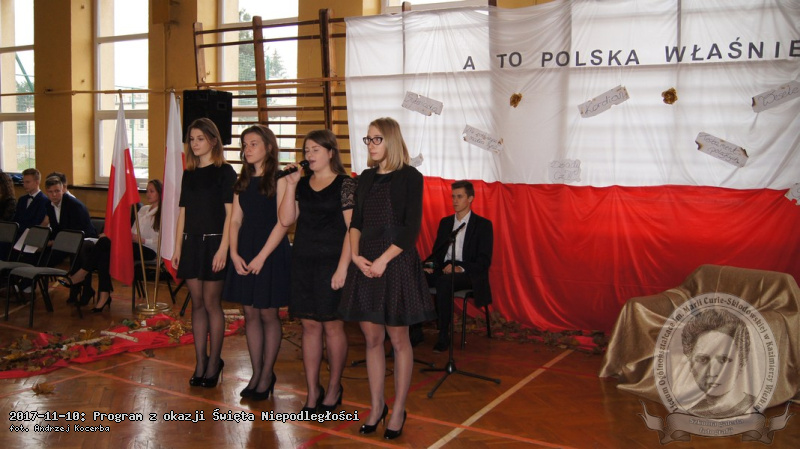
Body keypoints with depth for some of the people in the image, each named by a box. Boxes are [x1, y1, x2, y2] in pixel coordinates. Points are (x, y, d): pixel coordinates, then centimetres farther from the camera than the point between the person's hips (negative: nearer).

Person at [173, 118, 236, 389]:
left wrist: (223, 249, -16)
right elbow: (183, 214, 13)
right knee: (197, 304, 8)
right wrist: (177, 248, 8)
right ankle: (200, 364, 16)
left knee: (211, 304, -1)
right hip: (191, 244, 6)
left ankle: (213, 363, 12)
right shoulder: (189, 174, 13)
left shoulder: (224, 172, -4)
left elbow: (229, 213, -9)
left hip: (213, 243, -6)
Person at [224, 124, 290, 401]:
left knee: (268, 315, 2)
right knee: (250, 314, 9)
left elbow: (282, 223, -12)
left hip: (271, 252, -6)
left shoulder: (278, 179, -6)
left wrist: (261, 256, -16)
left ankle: (267, 375, 14)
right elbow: (235, 220, 9)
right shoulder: (242, 181, 11)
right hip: (244, 252, 6)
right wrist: (234, 254, -5)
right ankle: (256, 373, 20)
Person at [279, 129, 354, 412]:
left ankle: (334, 388, 19)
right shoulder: (302, 184, 11)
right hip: (302, 262, 5)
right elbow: (286, 219, 3)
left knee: (332, 326, 3)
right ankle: (312, 391, 17)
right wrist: (291, 186, -5)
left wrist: (342, 267, -16)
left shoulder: (345, 184, -6)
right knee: (309, 326, 8)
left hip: (330, 263, -5)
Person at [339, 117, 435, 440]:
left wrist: (384, 259, -16)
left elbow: (411, 227, -9)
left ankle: (398, 410, 16)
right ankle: (376, 407, 21)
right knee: (371, 338, 9)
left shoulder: (409, 177, -4)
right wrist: (356, 255, -6)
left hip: (397, 263, -5)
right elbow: (355, 222, 10)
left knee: (398, 338, 4)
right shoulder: (366, 178, 12)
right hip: (365, 264, 5)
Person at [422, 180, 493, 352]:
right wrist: (431, 264, -5)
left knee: (444, 281, -38)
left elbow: (484, 261, -6)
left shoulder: (483, 225, 2)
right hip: (444, 269, 5)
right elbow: (437, 251, 19)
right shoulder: (445, 222, 19)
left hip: (468, 274, -5)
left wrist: (461, 268, -22)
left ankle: (444, 335, -29)